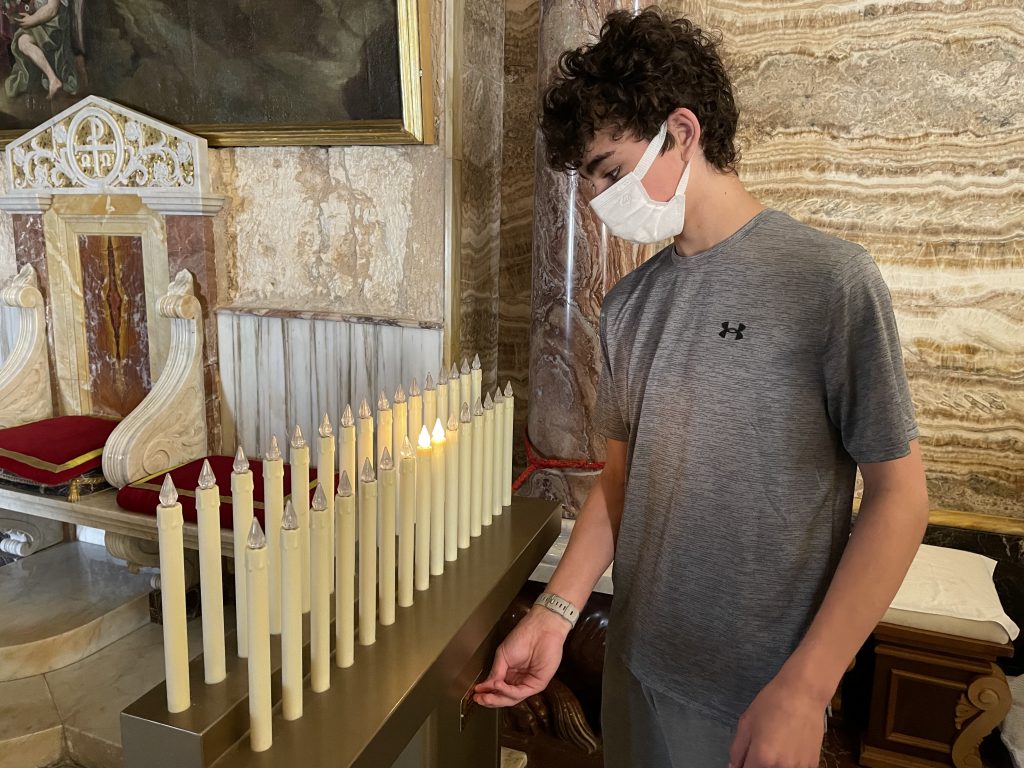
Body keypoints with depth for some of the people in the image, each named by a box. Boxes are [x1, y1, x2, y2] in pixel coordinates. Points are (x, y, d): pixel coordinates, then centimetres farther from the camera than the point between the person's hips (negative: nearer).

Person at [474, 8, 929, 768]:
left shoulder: (829, 279, -15)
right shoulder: (629, 303, 1)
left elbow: (899, 495, -12)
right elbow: (621, 471, 7)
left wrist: (806, 688, -17)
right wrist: (557, 611, -3)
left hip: (761, 691, -5)